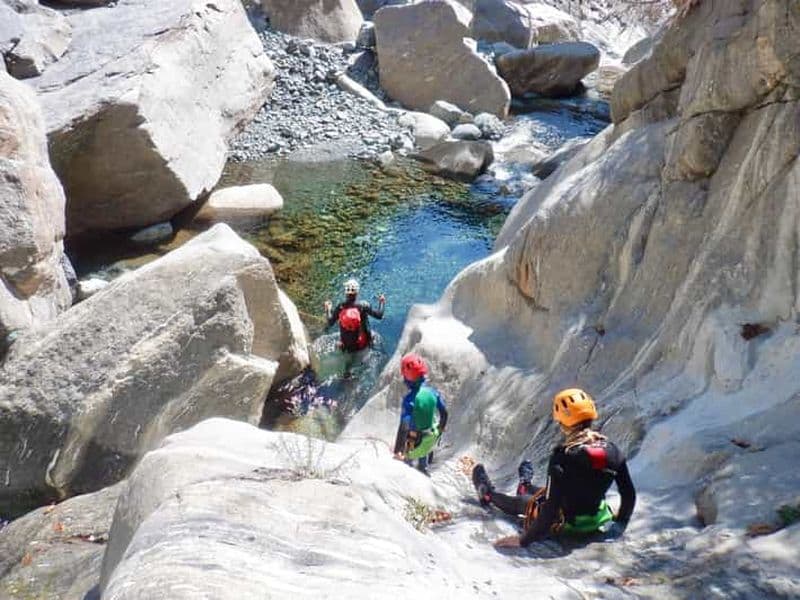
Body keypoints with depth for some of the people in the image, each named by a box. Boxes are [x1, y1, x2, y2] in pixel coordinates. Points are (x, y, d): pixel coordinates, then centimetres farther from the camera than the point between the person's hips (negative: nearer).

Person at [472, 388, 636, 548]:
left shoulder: (563, 456, -30)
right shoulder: (611, 449, -14)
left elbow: (551, 506, -28)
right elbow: (629, 494, -5)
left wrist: (523, 540, -19)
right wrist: (620, 523, 14)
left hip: (566, 524, -5)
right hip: (596, 520, 5)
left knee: (522, 502, 24)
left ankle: (489, 495, 53)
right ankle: (525, 488, 67)